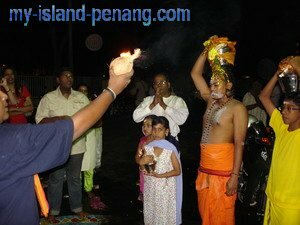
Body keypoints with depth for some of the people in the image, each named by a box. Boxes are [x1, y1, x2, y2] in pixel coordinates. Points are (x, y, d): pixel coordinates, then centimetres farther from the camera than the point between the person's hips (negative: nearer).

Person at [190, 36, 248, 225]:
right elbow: (195, 74, 15)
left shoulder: (237, 108, -10)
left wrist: (235, 176, -19)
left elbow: (239, 143, -15)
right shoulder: (211, 101, 10)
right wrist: (207, 52, 7)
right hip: (205, 166, 7)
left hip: (223, 168, -7)